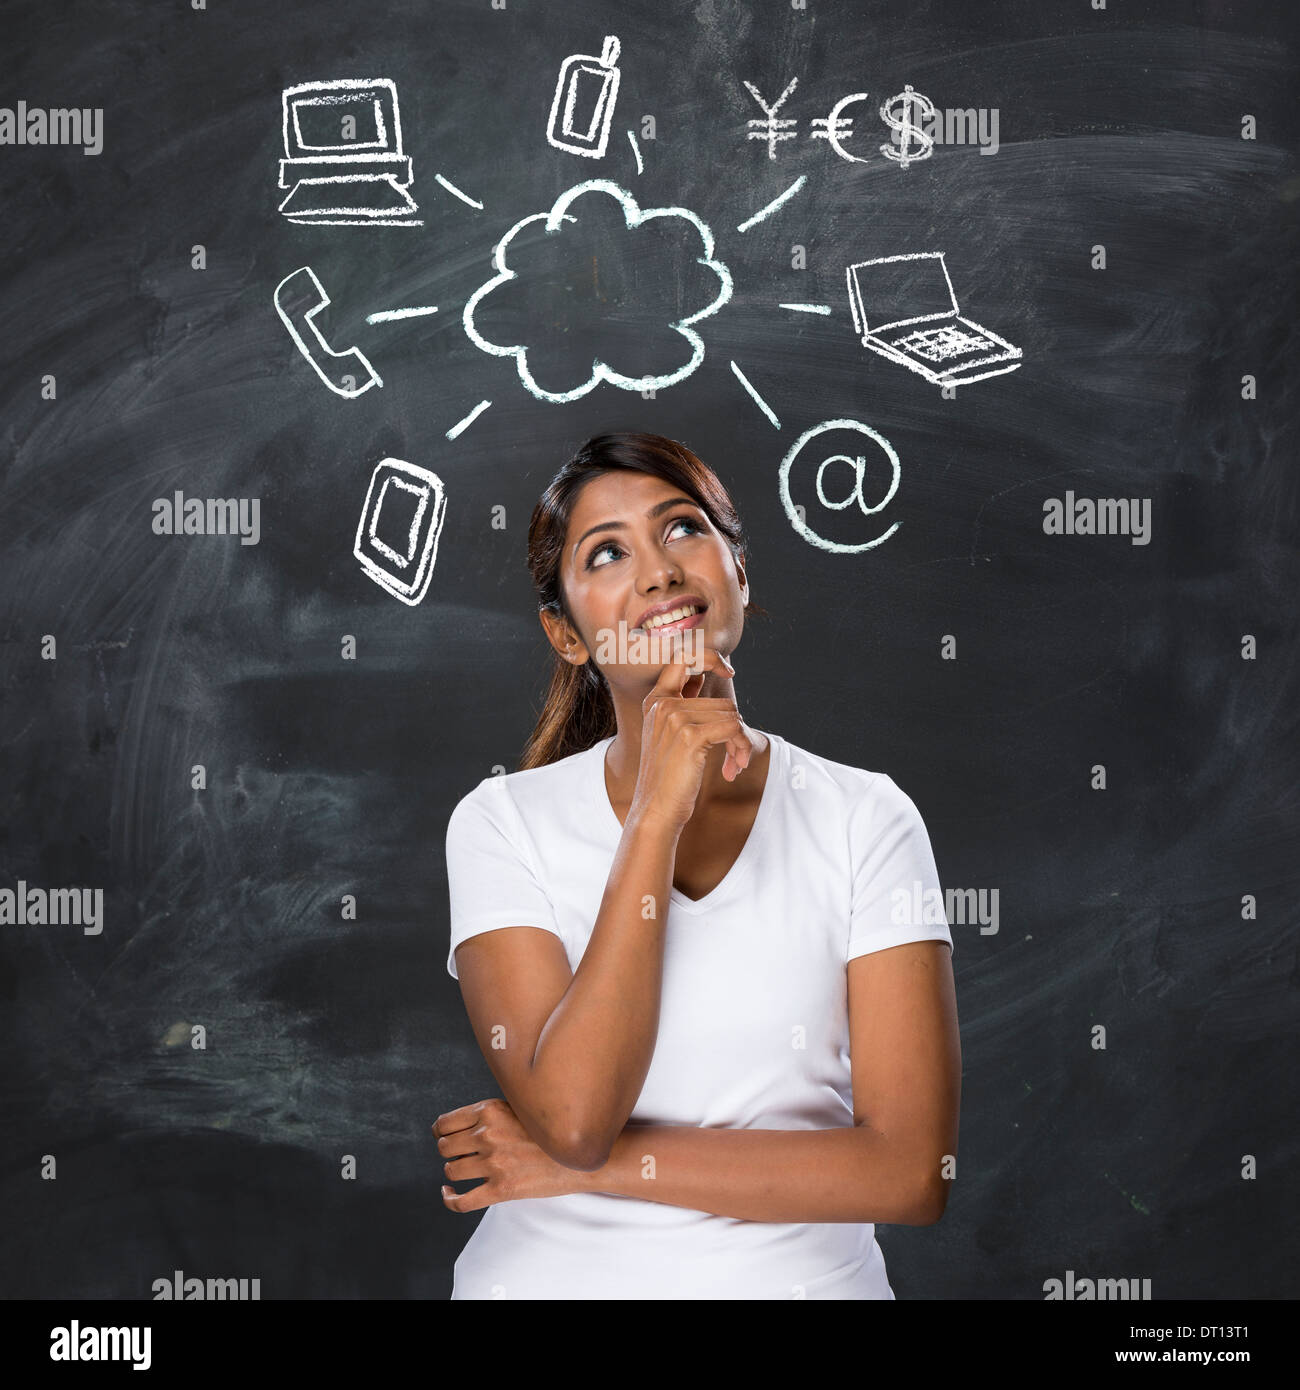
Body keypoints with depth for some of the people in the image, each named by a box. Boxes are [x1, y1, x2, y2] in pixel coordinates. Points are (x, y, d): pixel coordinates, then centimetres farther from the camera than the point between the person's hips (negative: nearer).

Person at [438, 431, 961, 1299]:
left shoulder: (865, 819, -3)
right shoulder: (501, 823, -2)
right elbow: (572, 1117, -14)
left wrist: (589, 1164, -10)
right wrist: (656, 812, -16)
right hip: (552, 1276, 1)